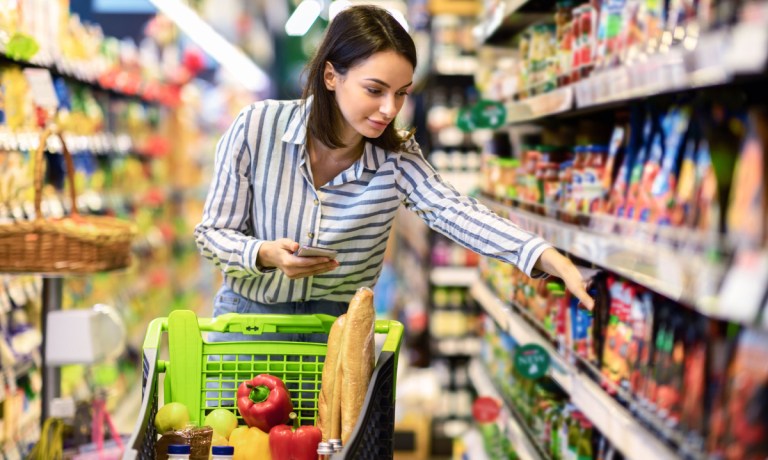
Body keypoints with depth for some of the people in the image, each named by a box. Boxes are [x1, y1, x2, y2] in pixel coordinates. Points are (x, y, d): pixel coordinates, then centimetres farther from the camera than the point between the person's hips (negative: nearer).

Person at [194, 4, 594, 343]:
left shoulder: (396, 159, -10)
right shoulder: (256, 129, -14)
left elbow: (457, 213, -27)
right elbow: (212, 232, -6)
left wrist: (550, 259, -44)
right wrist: (267, 254, -29)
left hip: (340, 325, 1)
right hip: (249, 313, -1)